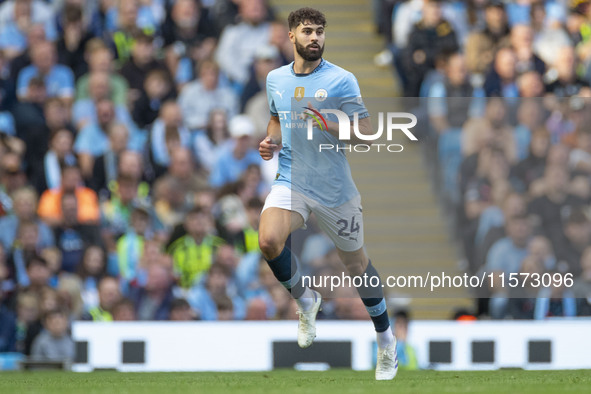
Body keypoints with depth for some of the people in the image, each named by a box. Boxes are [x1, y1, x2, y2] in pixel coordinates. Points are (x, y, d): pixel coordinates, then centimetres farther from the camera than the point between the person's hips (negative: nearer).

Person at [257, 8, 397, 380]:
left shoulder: (342, 80, -8)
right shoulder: (276, 79, 7)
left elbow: (366, 132, -10)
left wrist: (326, 123, -24)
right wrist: (271, 141, 4)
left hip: (335, 188, -2)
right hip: (291, 180, 2)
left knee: (356, 261, 9)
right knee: (269, 240, -25)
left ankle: (386, 339, 29)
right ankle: (306, 301, 3)